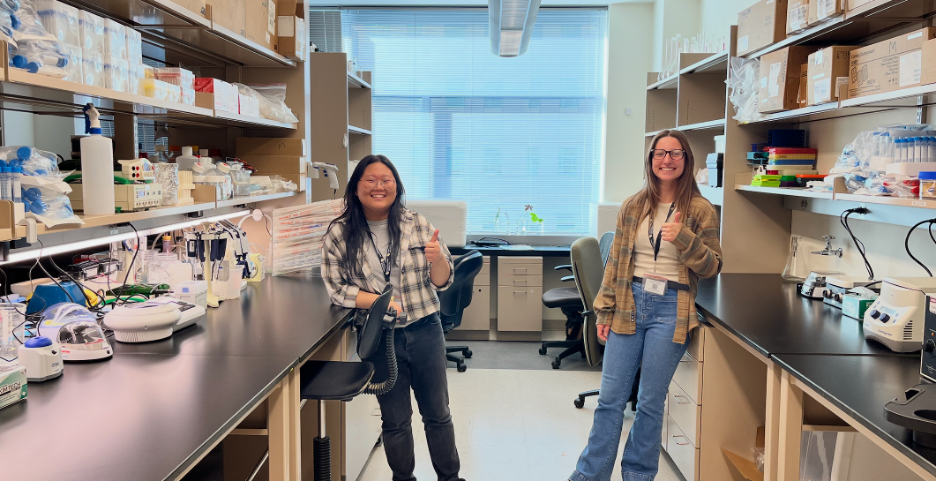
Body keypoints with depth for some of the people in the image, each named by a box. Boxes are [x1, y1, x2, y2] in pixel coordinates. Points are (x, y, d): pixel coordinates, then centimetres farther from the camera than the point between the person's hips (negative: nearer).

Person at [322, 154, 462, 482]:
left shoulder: (417, 225, -3)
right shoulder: (340, 234, -5)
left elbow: (442, 282, 1)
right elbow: (337, 289, -5)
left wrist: (437, 258, -22)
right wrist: (378, 301, -19)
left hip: (425, 331, 1)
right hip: (380, 337, -1)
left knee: (437, 414, 13)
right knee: (395, 420, 13)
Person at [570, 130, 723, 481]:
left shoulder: (701, 211, 0)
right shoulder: (633, 207, 7)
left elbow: (712, 268, -1)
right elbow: (616, 262, 9)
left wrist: (684, 238, -18)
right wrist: (605, 311, 6)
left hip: (671, 310, -2)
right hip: (629, 304, 2)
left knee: (650, 402, 7)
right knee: (610, 398, 5)